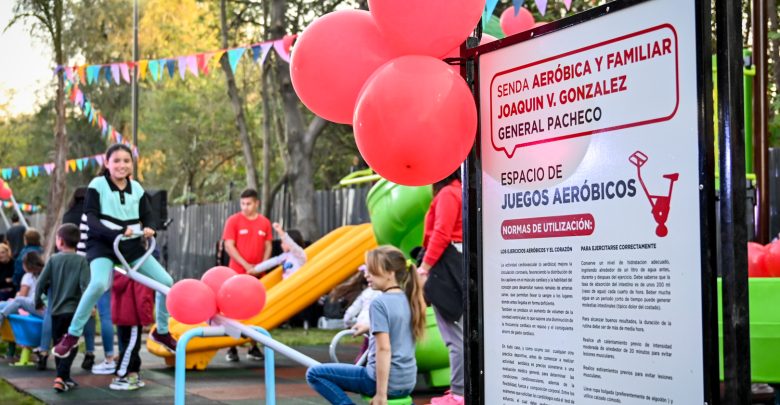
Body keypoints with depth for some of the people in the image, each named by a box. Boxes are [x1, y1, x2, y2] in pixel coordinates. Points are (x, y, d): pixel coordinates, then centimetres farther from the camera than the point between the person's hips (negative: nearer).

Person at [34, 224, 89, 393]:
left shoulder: (53, 259, 1)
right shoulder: (81, 260, -5)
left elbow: (41, 282, 1)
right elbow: (85, 284, -15)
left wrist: (38, 302, 14)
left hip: (56, 310, 2)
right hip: (73, 310, -2)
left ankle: (65, 378, 23)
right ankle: (60, 378, -15)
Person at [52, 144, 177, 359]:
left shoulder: (136, 188, 7)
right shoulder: (97, 184, -6)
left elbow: (148, 215, 8)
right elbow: (91, 218, -14)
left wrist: (149, 228, -17)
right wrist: (116, 232, -29)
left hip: (132, 245, 5)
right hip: (102, 244, -5)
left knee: (166, 282, -4)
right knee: (99, 283, -33)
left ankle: (162, 332, 18)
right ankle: (72, 334, -15)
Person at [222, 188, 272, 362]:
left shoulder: (265, 223, 5)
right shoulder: (233, 221, -4)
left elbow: (267, 246, 9)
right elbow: (229, 246, -8)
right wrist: (246, 265, -14)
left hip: (257, 274, 3)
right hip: (237, 272, -3)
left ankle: (253, 347, 17)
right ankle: (231, 348, 5)